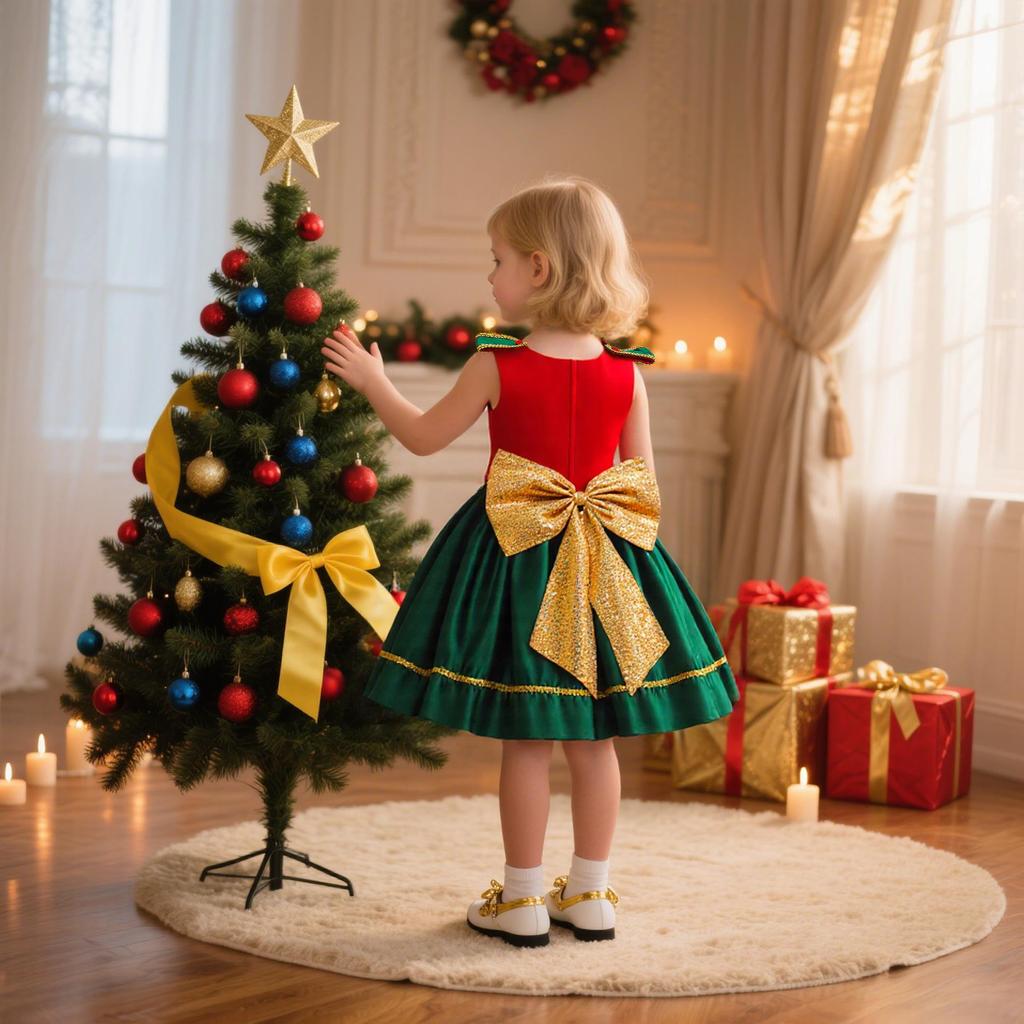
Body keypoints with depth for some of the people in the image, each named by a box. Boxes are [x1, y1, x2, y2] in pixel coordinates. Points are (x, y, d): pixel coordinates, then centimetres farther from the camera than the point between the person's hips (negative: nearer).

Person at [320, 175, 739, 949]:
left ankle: (522, 901, 12)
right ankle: (591, 896, 20)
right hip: (606, 562, 3)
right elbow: (644, 481, 3)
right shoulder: (625, 371, -1)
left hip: (517, 558, -3)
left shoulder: (498, 364, -10)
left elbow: (424, 437, 2)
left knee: (525, 739, 4)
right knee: (595, 737, 11)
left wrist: (372, 380, 17)